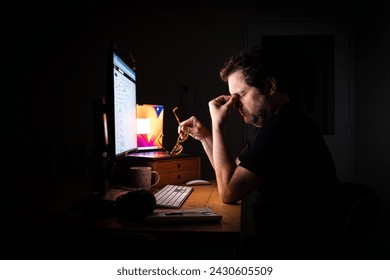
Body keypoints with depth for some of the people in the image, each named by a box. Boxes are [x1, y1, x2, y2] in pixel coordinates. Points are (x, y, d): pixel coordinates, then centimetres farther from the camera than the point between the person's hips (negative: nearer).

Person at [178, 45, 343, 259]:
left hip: (300, 251, -9)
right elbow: (233, 174, 17)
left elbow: (229, 191, -23)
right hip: (280, 240, 9)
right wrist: (204, 136, 6)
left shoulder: (285, 126, -22)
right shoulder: (269, 123, 11)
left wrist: (218, 125, -16)